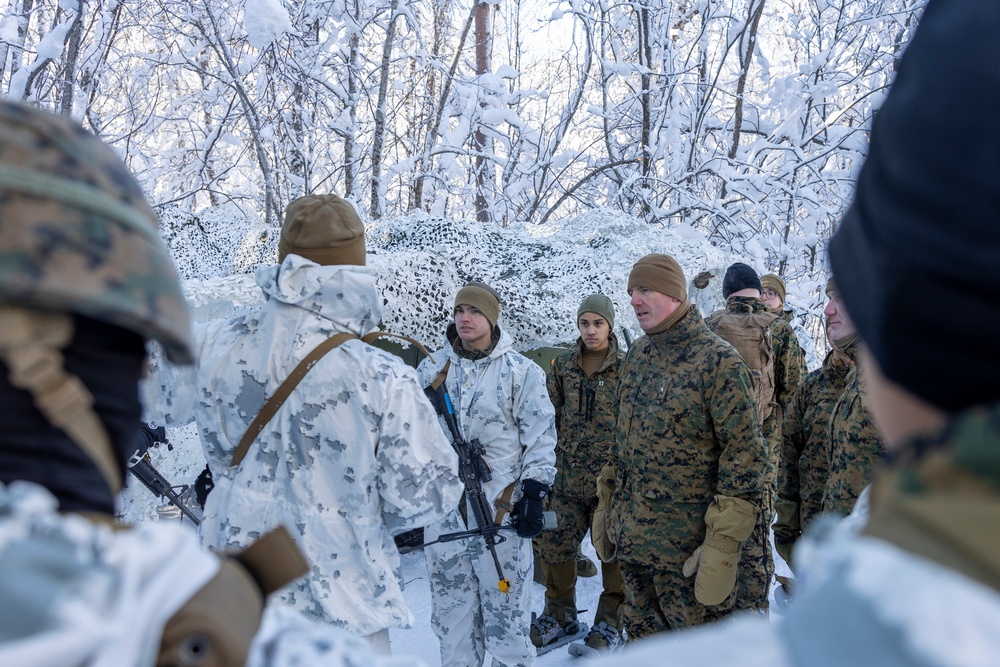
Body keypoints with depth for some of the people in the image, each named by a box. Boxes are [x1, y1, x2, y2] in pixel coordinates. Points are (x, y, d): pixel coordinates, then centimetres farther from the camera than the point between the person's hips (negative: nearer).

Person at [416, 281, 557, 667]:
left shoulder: (521, 372, -2)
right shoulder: (432, 369, 9)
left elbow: (541, 436, -1)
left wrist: (534, 492, -8)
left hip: (502, 510, -4)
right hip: (443, 509, 4)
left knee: (505, 612, 0)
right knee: (450, 613, 12)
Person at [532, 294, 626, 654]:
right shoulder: (562, 366, 6)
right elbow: (551, 416, 12)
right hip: (568, 478, 3)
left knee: (615, 550, 5)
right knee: (554, 545, 8)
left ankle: (610, 621, 22)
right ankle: (560, 613, 29)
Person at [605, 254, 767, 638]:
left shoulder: (717, 361, -14)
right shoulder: (637, 355, 8)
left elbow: (745, 455, -17)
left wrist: (724, 542, -19)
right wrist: (607, 503, 15)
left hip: (686, 547, -7)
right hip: (631, 536, 7)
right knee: (642, 639, 19)